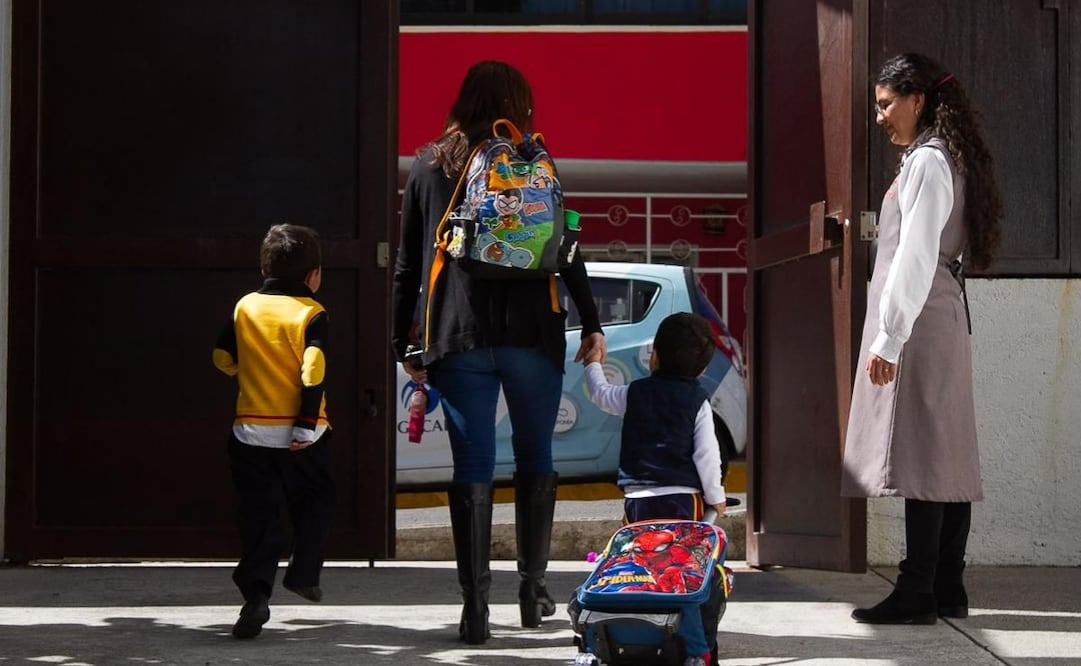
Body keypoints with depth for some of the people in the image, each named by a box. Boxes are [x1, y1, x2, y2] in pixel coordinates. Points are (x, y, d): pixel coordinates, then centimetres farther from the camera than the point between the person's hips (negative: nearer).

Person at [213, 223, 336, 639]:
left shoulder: (245, 307, 5)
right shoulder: (311, 314, -7)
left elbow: (223, 358, 9)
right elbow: (313, 370, -18)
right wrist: (308, 424, -16)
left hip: (251, 432, 3)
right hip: (298, 436, -3)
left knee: (259, 514, 2)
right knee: (314, 502, 22)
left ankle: (256, 593, -10)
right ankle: (304, 573, 21)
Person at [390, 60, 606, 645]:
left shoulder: (428, 167, 9)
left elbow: (408, 263, 10)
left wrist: (404, 342, 15)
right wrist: (590, 323, 4)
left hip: (457, 338, 1)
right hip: (530, 332, -1)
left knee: (472, 466, 1)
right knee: (534, 457, 14)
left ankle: (474, 605, -4)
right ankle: (532, 588, 18)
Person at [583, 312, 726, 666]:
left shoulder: (634, 394, 6)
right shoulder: (698, 401, 1)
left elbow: (601, 394, 25)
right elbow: (707, 454, -3)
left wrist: (593, 364, 44)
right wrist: (715, 496, 7)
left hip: (638, 498, 1)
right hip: (684, 498, -1)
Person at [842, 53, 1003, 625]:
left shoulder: (926, 162, -12)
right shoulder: (943, 160, 18)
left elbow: (915, 258, -19)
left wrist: (888, 340, -20)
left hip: (917, 320, -10)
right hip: (943, 316, 10)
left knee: (918, 456, -10)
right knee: (946, 456, 8)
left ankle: (916, 594, -11)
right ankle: (947, 590, 11)